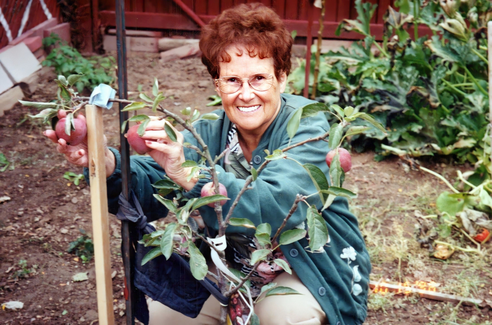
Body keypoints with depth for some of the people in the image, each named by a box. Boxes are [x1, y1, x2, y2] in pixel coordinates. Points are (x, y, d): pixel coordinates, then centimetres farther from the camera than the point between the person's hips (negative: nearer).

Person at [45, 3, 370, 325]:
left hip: (314, 268, -4)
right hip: (237, 269, 5)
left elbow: (277, 208, -39)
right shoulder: (211, 132, -6)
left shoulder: (307, 126, -22)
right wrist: (105, 164, -40)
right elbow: (148, 186, -18)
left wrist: (188, 174, -52)